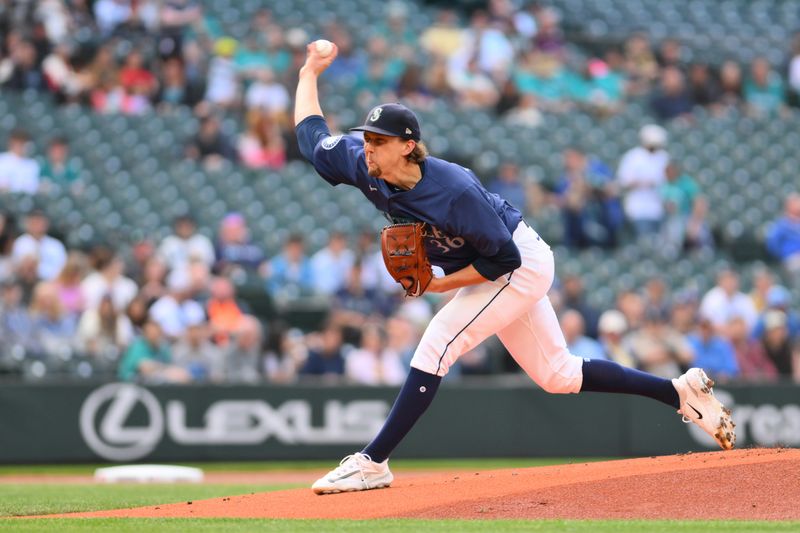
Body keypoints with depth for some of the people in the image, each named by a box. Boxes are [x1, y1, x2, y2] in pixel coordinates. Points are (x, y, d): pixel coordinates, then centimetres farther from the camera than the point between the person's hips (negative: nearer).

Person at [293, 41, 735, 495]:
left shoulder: (454, 192, -34)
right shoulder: (365, 169, -14)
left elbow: (504, 258, -27)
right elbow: (312, 135, 2)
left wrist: (440, 284, -24)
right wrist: (310, 74, 0)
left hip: (523, 265, -9)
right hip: (494, 271, 9)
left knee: (437, 345, -21)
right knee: (557, 375, 12)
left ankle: (373, 463, -19)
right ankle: (681, 392, 20)